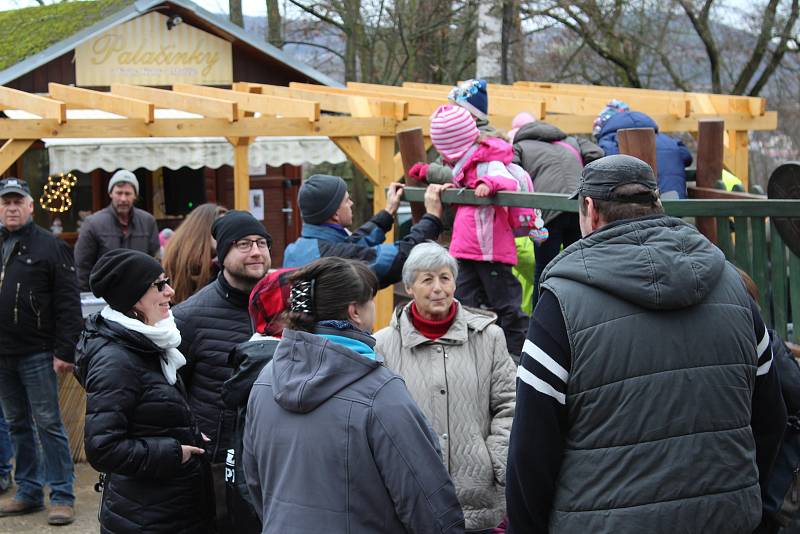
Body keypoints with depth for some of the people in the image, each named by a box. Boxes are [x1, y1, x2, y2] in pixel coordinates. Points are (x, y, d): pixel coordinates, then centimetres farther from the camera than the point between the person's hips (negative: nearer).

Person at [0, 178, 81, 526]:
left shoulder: (50, 246, -5)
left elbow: (69, 303, -9)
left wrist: (65, 351, -14)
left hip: (37, 354, -6)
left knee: (48, 424, -3)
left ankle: (62, 497, 3)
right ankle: (28, 493, 22)